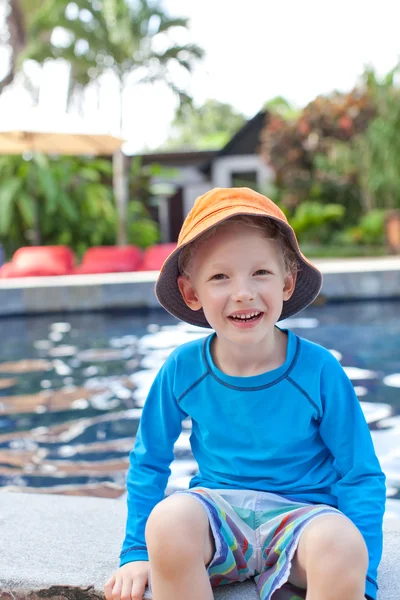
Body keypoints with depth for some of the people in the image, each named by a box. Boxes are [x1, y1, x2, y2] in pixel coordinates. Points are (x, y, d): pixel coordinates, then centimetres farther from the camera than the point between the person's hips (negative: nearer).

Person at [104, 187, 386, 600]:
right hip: (216, 510, 2)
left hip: (301, 512, -1)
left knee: (340, 542, -36)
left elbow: (362, 477, -4)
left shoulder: (318, 370, -11)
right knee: (169, 518, -34)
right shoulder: (182, 370, -6)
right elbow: (148, 463, 8)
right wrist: (137, 554, 7)